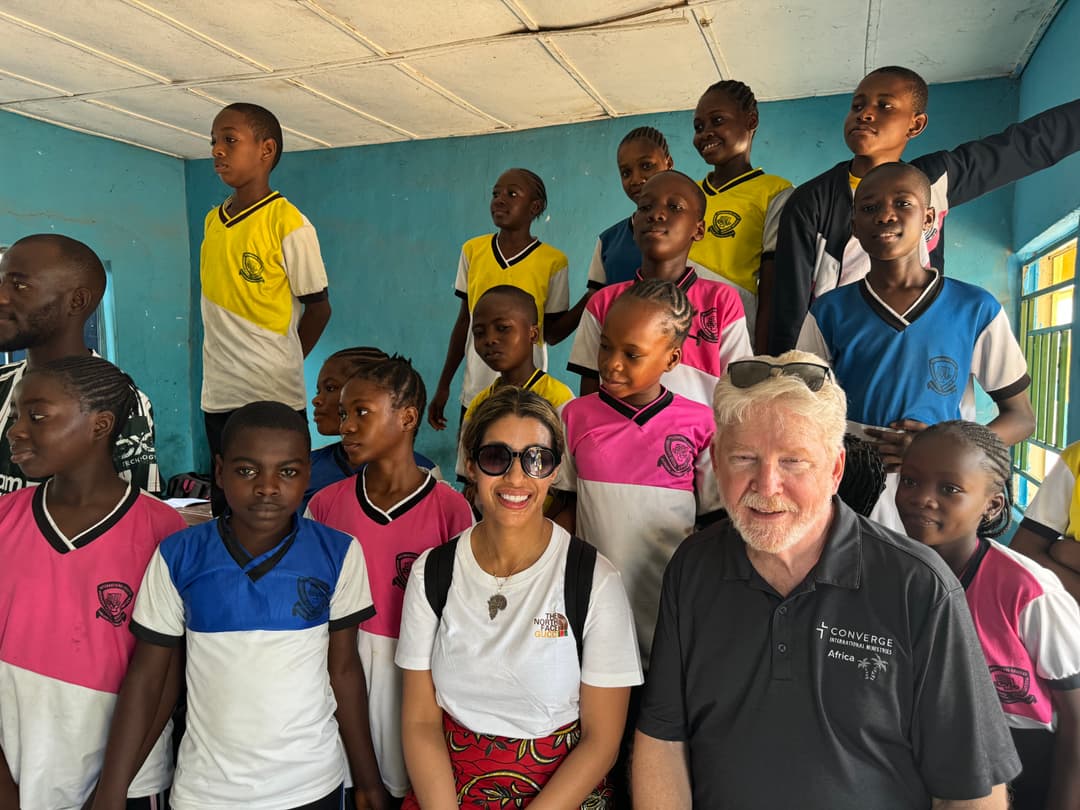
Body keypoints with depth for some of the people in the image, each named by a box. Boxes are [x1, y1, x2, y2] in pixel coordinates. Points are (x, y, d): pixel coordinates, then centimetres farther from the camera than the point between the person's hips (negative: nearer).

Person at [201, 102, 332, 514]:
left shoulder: (289, 225, -10)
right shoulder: (213, 221, 9)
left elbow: (318, 308, -5)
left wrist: (280, 365, 4)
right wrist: (228, 363, 10)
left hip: (273, 395, -6)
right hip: (218, 394, 6)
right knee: (224, 503, 15)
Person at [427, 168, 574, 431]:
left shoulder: (553, 262, -7)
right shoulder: (472, 250, 2)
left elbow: (552, 333, -2)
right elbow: (464, 321, 8)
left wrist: (590, 300, -17)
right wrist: (443, 385, 10)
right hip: (475, 394, 3)